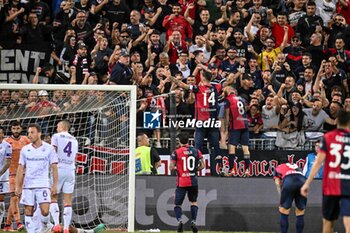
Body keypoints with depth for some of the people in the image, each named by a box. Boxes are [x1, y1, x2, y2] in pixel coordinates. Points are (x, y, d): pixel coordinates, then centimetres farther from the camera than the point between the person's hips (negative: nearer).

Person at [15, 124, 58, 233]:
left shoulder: (49, 148, 0)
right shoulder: (25, 149, 8)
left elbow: (54, 167, 0)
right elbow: (21, 169, 9)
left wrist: (55, 185, -7)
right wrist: (18, 186, 4)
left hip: (43, 185, -3)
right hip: (28, 185, 3)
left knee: (45, 211, -12)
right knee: (28, 211, 0)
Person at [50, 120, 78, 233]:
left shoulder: (56, 136, 2)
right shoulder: (74, 140, 18)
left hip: (59, 169, -4)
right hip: (71, 171, 4)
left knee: (53, 198, 3)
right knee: (68, 201, 3)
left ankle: (57, 224, -13)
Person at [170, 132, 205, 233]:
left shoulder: (176, 152, -6)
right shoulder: (196, 151, 3)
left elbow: (171, 167, -9)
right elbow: (202, 166, 3)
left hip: (181, 182, -2)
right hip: (193, 182, 2)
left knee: (177, 204, 7)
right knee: (193, 202, 20)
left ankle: (179, 220, -18)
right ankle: (193, 222, 4)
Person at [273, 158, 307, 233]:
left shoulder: (277, 169, 34)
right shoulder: (296, 166, 42)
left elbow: (278, 185, 21)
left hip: (288, 181, -2)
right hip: (302, 181, 3)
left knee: (284, 212, 11)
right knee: (300, 214, 16)